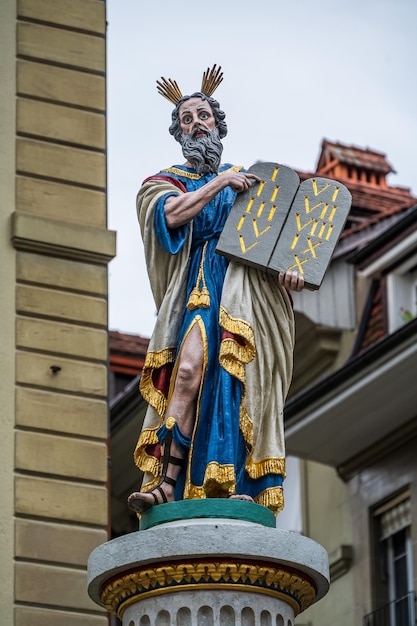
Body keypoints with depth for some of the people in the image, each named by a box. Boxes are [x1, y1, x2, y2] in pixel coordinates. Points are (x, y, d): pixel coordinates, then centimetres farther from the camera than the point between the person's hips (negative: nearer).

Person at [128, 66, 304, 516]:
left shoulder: (247, 179, 23)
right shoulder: (164, 182, 20)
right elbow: (172, 214, -4)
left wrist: (289, 267, -5)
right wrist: (219, 184, -2)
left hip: (247, 283, 1)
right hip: (198, 285, -1)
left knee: (237, 377, -18)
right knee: (189, 368, -25)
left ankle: (239, 486, -24)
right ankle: (167, 481, -31)